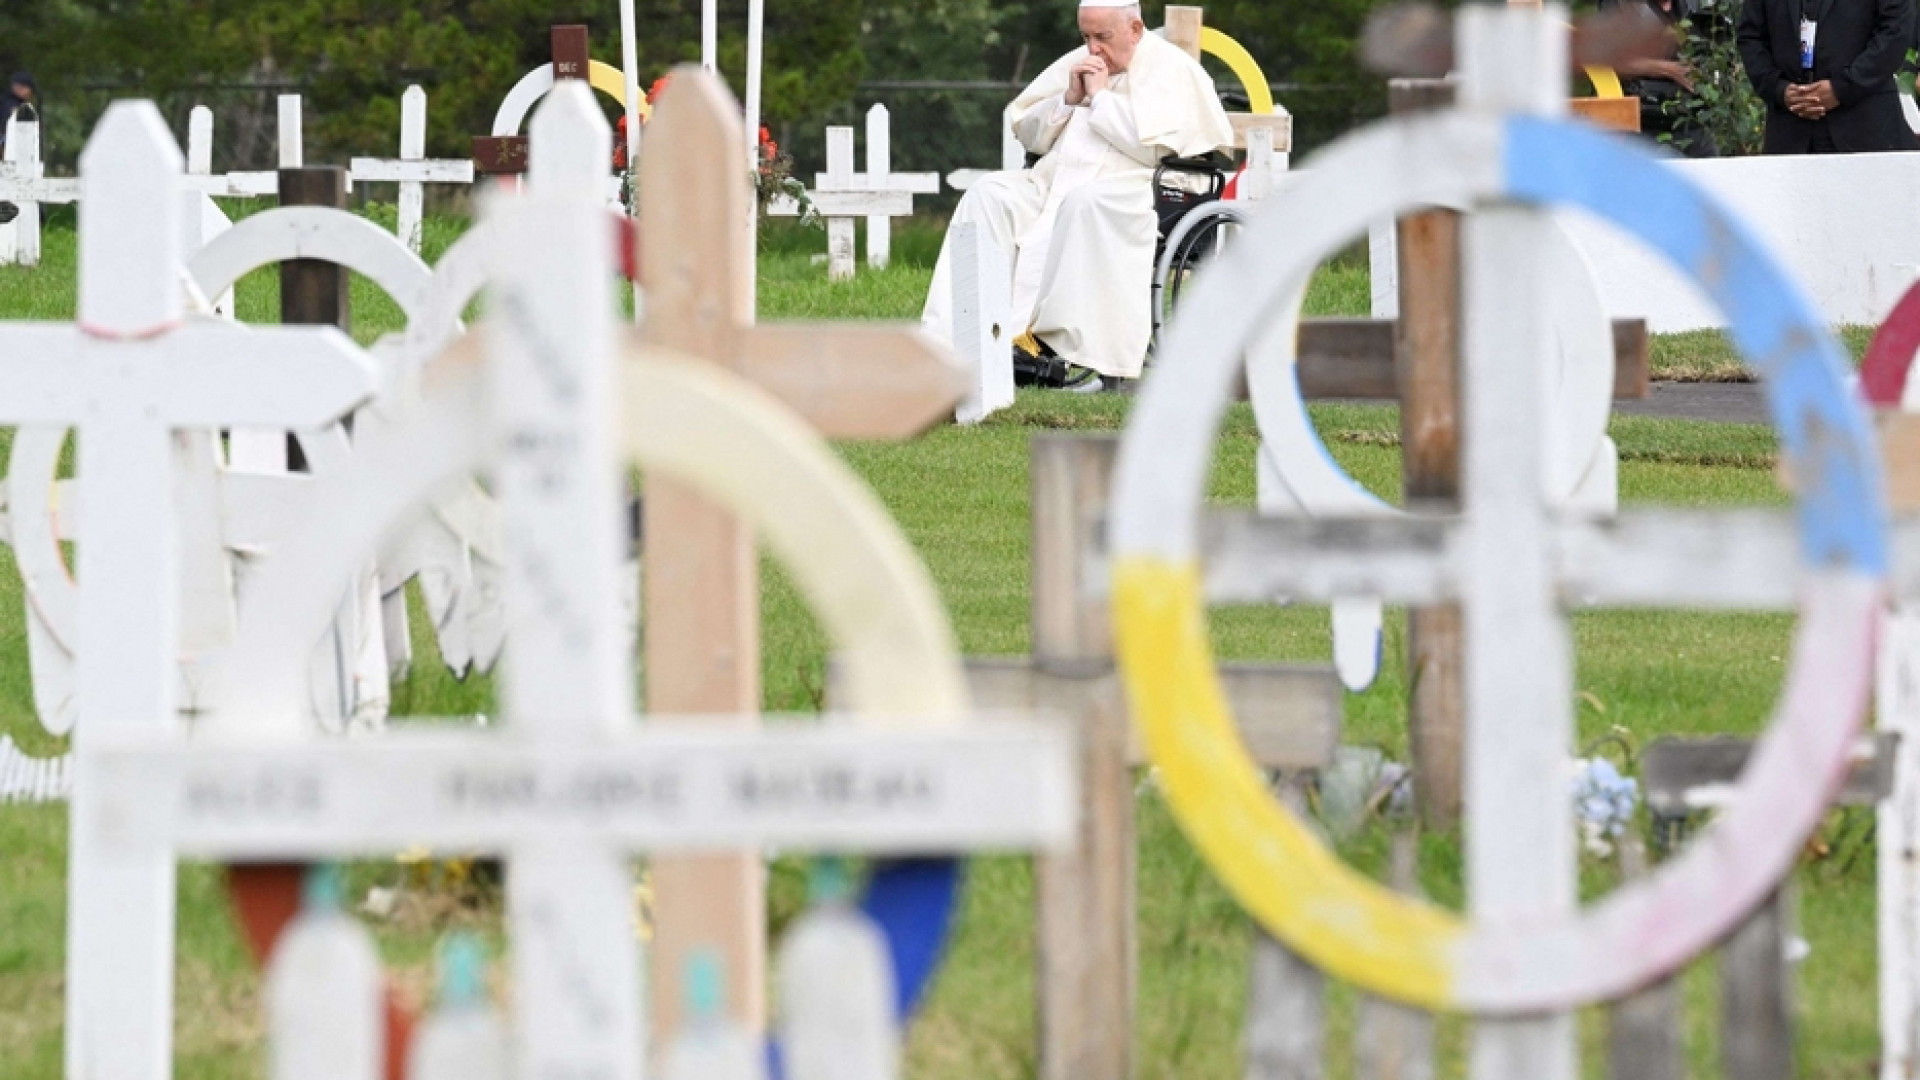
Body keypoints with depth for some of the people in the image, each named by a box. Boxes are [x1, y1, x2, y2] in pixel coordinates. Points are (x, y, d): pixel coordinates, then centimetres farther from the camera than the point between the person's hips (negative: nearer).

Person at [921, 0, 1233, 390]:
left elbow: (1154, 146, -15)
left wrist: (1100, 96, -7)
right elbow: (1025, 131, 20)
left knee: (1085, 202, -39)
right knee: (989, 193, -17)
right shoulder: (1076, 65, 20)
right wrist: (1069, 99, 3)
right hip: (1055, 181, 7)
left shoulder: (1172, 69, -1)